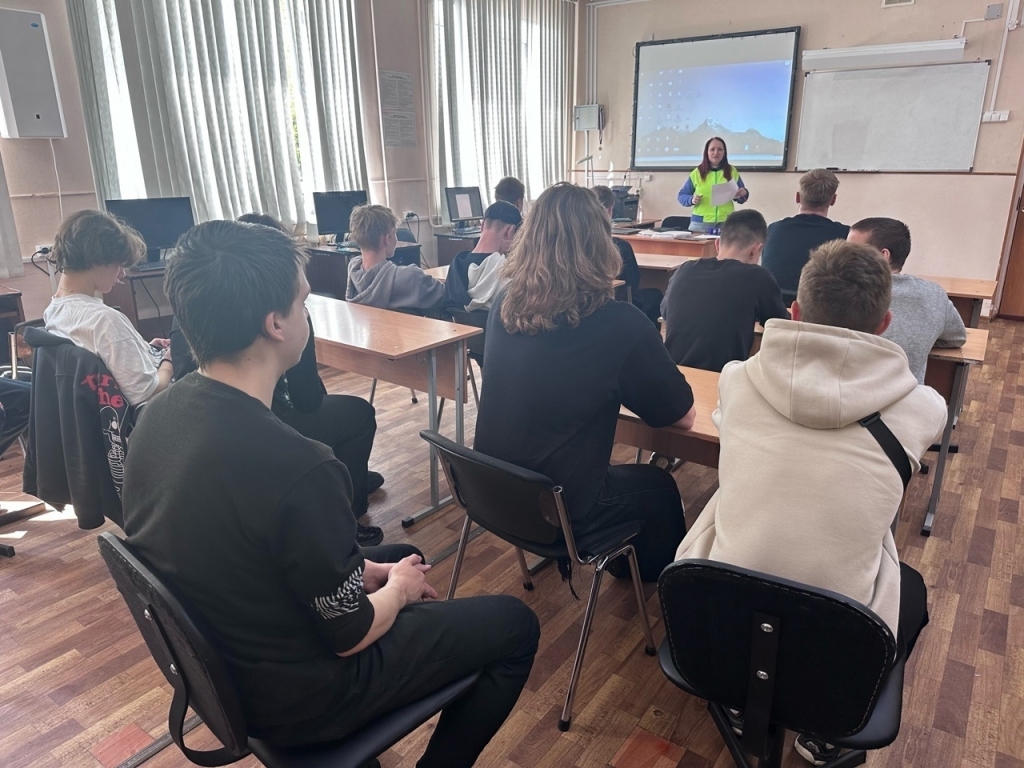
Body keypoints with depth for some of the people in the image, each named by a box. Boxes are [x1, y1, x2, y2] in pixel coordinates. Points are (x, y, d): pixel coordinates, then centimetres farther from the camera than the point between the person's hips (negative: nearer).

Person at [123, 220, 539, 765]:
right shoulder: (297, 468, -36)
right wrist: (397, 591, -1)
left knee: (402, 555, 27)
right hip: (291, 696, -7)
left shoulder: (158, 415, -9)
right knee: (514, 625, 7)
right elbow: (351, 634, -21)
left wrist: (365, 570, 4)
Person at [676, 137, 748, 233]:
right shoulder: (696, 173, 5)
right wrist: (691, 200, -13)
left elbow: (741, 199, 14)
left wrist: (743, 194, -8)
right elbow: (681, 196, 8)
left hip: (726, 222, 1)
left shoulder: (732, 172, 9)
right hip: (700, 223, -1)